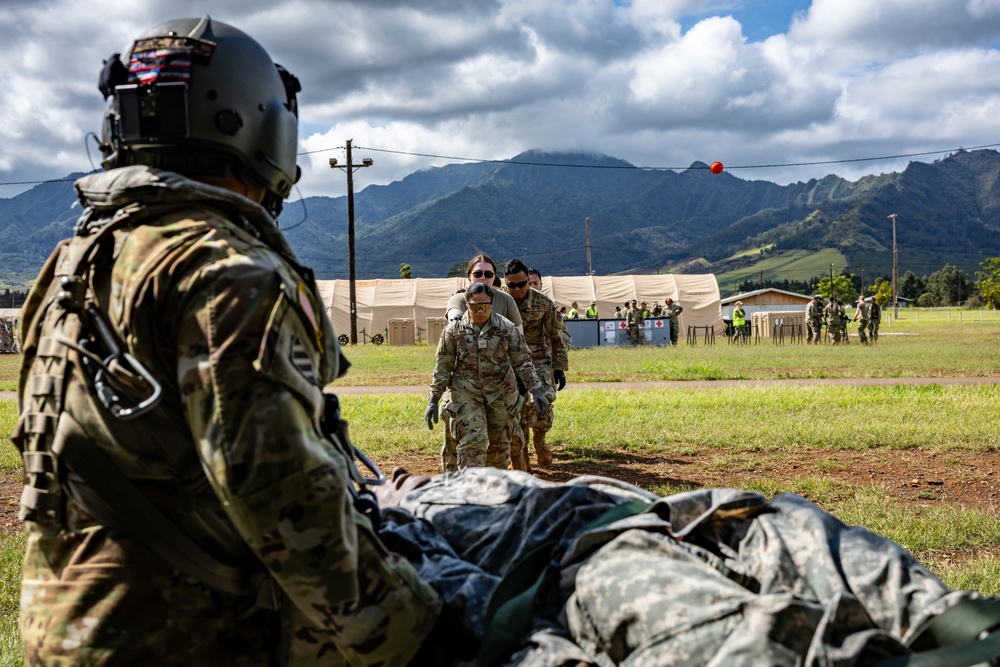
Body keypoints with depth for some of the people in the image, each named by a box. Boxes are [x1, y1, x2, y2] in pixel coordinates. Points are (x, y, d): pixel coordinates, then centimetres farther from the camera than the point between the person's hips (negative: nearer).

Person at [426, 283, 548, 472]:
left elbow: (522, 362, 2)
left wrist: (536, 390, -7)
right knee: (472, 442, -14)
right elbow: (442, 367, 0)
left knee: (499, 443, 11)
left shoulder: (506, 328, -3)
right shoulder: (454, 330, -5)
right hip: (466, 394, -2)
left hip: (501, 393, 2)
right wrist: (433, 400, -2)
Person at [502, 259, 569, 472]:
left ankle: (539, 437, 7)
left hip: (538, 360, 0)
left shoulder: (543, 303, -3)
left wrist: (560, 368, 4)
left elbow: (556, 337, 5)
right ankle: (519, 457, 9)